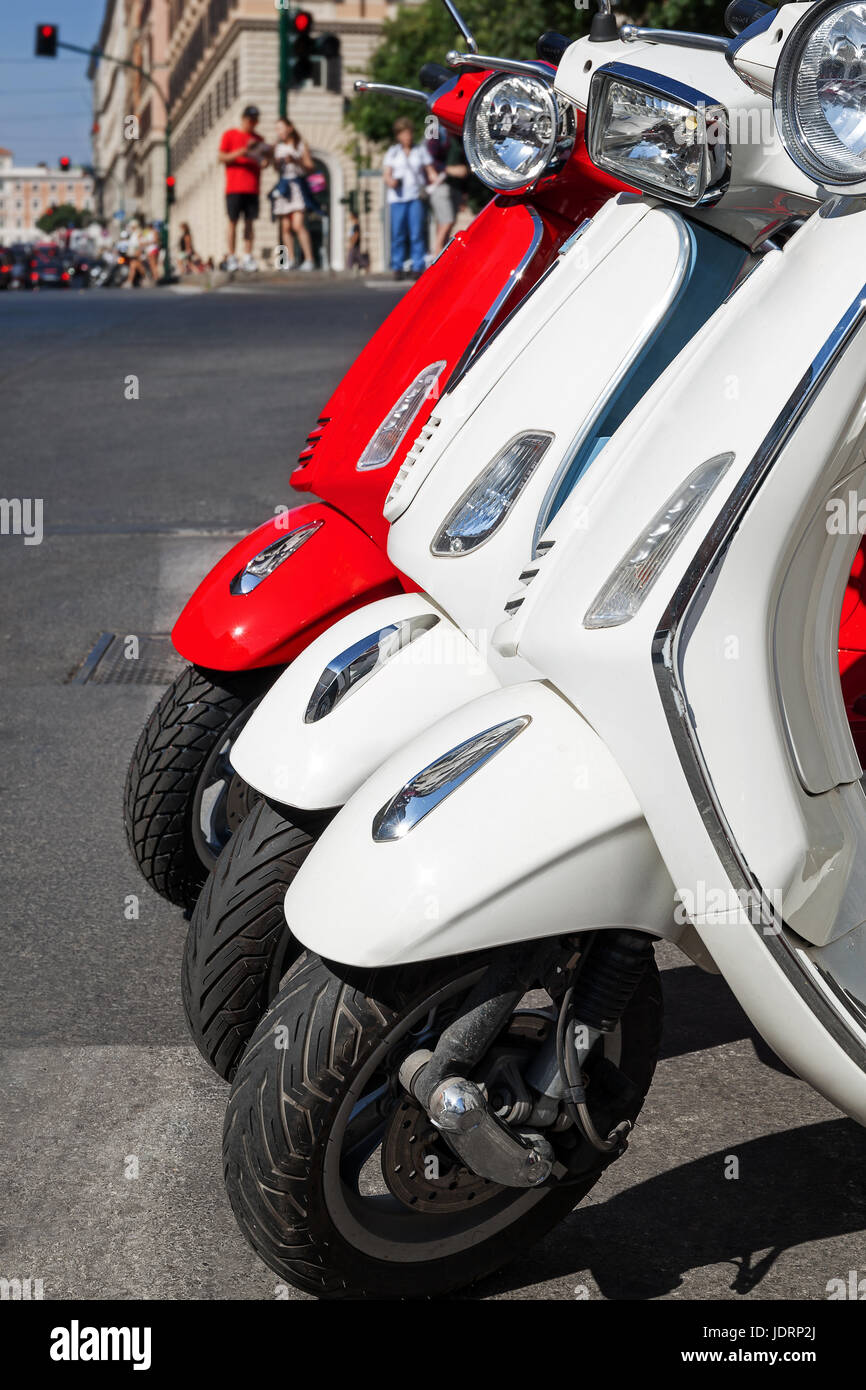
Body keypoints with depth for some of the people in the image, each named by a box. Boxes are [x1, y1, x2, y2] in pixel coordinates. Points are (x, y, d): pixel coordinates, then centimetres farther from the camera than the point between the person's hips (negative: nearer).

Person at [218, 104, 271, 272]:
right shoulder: (229, 135, 5)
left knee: (250, 221, -1)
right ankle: (231, 257, -2)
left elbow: (264, 160, 22)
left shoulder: (257, 139, 17)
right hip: (234, 187, -4)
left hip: (252, 188, 4)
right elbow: (221, 157, 0)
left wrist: (267, 154, -2)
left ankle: (248, 257, -1)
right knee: (233, 221, -4)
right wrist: (240, 152, -14)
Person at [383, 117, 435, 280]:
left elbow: (430, 172, 12)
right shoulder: (392, 152, 14)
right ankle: (397, 268, 3)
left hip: (417, 197, 0)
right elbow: (387, 174, 6)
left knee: (417, 233, -7)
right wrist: (391, 181, -16)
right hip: (397, 198, 0)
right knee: (398, 234, -4)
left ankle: (418, 268, -3)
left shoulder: (421, 150, 15)